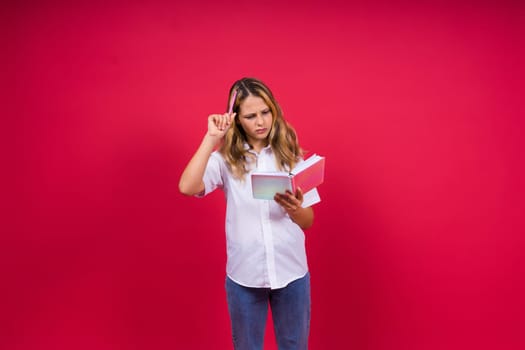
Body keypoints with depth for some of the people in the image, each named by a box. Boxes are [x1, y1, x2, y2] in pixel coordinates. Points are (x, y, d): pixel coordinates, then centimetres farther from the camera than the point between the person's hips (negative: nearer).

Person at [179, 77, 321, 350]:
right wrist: (211, 137, -21)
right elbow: (187, 187, -24)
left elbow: (308, 222, -1)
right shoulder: (226, 159, -5)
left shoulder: (290, 155, -2)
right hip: (244, 274, -1)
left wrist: (294, 209, -23)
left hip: (291, 271, 1)